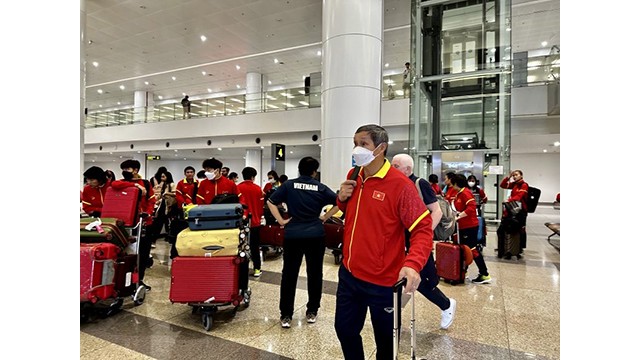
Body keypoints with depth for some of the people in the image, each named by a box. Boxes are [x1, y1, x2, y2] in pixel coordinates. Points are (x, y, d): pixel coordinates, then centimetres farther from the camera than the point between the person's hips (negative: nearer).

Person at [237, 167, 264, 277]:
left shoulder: (237, 188, -6)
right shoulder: (258, 189, -5)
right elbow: (261, 206, 1)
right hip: (255, 221, 0)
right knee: (255, 246, 10)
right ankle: (257, 269, 14)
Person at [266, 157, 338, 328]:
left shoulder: (289, 185, 0)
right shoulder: (320, 187, 0)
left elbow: (270, 202, -3)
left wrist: (281, 221, 0)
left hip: (293, 235, 0)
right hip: (315, 235, 0)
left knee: (289, 275, 7)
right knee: (314, 274, 14)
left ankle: (285, 316, 11)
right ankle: (312, 312, 24)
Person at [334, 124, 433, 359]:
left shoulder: (400, 185, -19)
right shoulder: (353, 177, 2)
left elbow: (423, 229, -18)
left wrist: (413, 264, -34)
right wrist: (342, 199, -5)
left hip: (382, 280, -5)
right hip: (349, 273, 6)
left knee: (385, 341, 17)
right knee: (344, 329, 22)